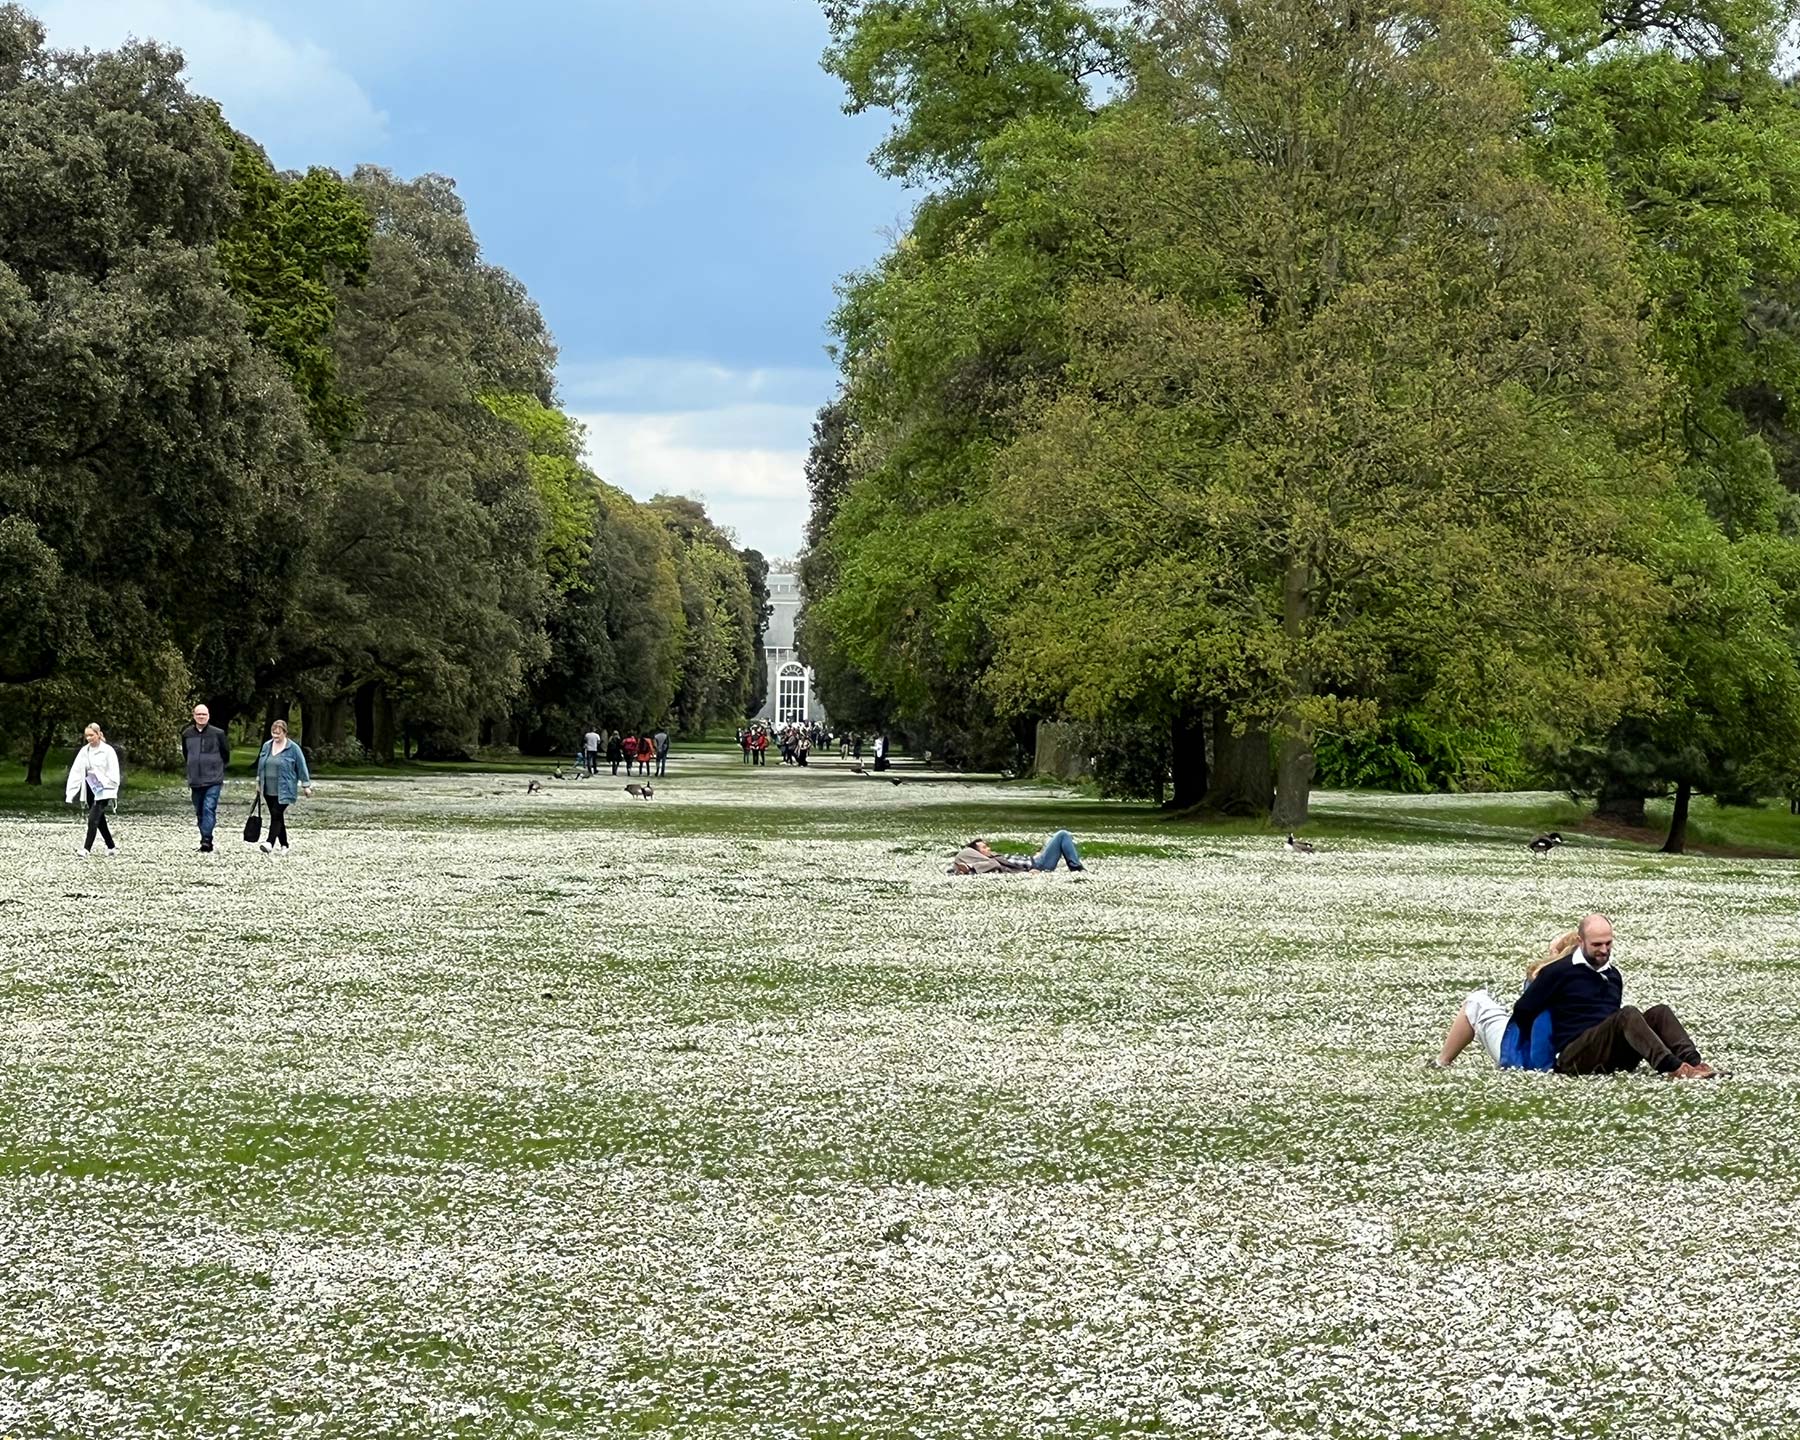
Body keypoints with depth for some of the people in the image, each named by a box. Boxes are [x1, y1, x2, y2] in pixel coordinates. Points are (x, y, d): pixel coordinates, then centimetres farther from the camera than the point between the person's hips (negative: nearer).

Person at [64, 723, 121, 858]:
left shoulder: (108, 751, -8)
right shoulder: (84, 751, 6)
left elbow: (113, 774, -9)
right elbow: (76, 772, 3)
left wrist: (112, 793, -15)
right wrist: (70, 791, -3)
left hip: (103, 790, -6)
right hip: (90, 790, 6)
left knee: (93, 819, -15)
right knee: (100, 820, 11)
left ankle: (86, 849, -16)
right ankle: (111, 847, 24)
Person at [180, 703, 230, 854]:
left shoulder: (218, 733, -5)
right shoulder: (187, 734, 6)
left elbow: (226, 755, 6)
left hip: (213, 780, -5)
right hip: (195, 780, 5)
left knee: (209, 809, -17)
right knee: (199, 812, 10)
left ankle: (206, 841, -22)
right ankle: (206, 841, 19)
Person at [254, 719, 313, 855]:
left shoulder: (293, 749, -6)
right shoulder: (266, 746, 9)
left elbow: (302, 767, -2)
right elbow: (260, 765, 19)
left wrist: (306, 786, -1)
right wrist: (259, 783, 22)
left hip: (284, 791, -6)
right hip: (268, 790, 6)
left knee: (276, 815, -16)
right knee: (277, 817, 9)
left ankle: (270, 844, -24)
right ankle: (283, 845, 18)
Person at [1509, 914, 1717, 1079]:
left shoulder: (1613, 975, 20)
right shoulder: (1559, 972, -1)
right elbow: (1523, 1010, 4)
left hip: (1613, 1057, 7)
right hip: (1575, 1058, -7)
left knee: (1659, 1012, -13)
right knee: (1628, 1014, -31)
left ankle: (1693, 1062, -34)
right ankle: (1674, 1068, -49)